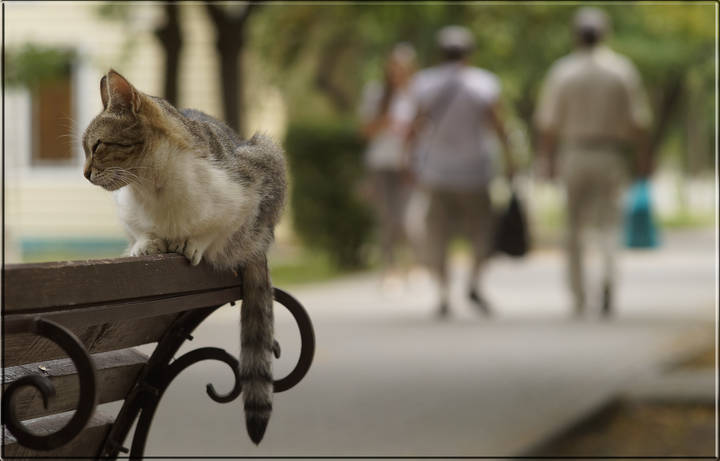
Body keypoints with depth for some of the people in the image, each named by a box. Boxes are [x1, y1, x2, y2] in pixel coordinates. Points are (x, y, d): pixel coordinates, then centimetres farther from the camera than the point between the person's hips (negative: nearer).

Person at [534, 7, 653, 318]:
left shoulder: (561, 72, -1)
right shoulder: (623, 69, 1)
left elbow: (548, 123, -3)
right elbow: (638, 121, -1)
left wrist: (548, 158, 7)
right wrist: (643, 158, 6)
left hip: (572, 155, 0)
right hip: (610, 154, 0)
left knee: (574, 228, 9)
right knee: (608, 224, 4)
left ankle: (579, 300, 11)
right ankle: (608, 278, -24)